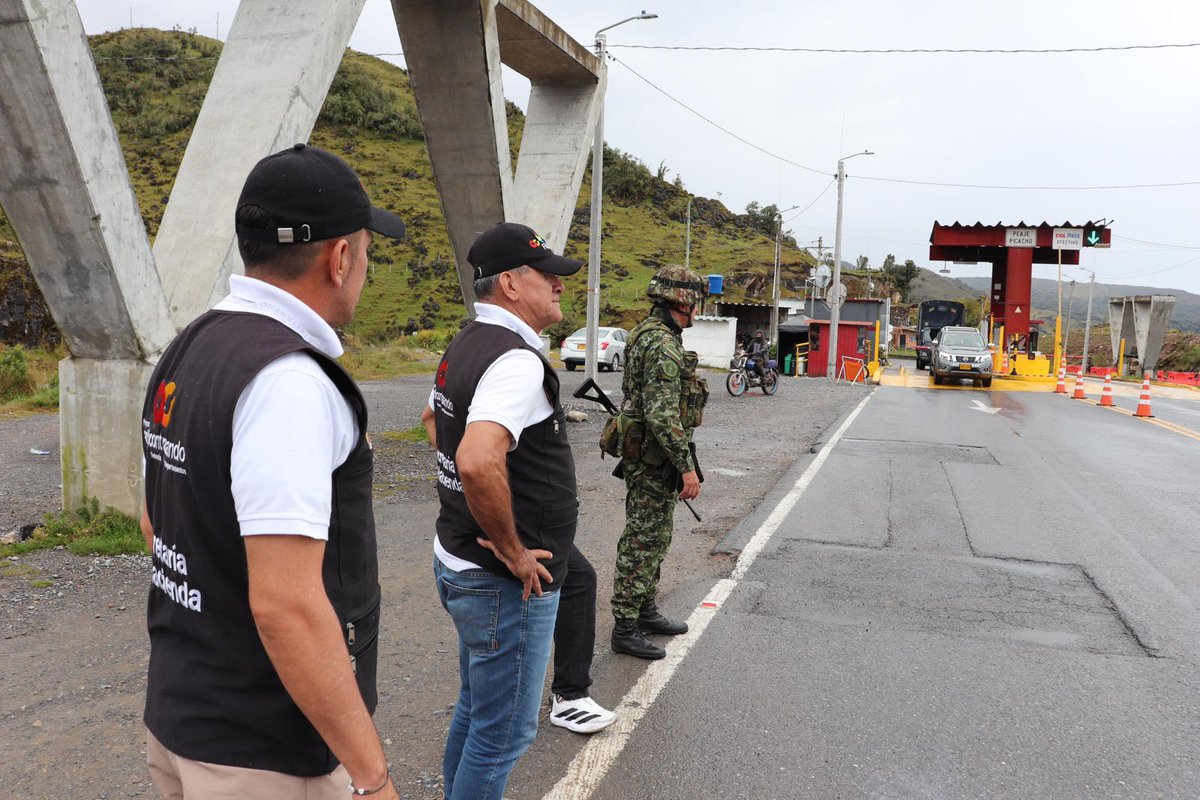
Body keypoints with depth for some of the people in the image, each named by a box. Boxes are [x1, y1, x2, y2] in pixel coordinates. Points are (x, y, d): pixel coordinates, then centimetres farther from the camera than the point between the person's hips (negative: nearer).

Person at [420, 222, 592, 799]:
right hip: (507, 581, -10)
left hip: (458, 560, 10)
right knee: (504, 732, 7)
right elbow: (479, 463, -39)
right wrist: (514, 553, -25)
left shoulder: (466, 345, 8)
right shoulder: (517, 360, -24)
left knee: (475, 709, 25)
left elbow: (433, 417, 26)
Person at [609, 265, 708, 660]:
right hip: (653, 459, -10)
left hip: (648, 456, 10)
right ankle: (625, 628, 7)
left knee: (655, 537, 19)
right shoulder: (663, 345, -21)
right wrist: (687, 466, -23)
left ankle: (646, 611, 31)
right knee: (642, 541, -2)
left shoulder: (649, 333, 13)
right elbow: (664, 415, -27)